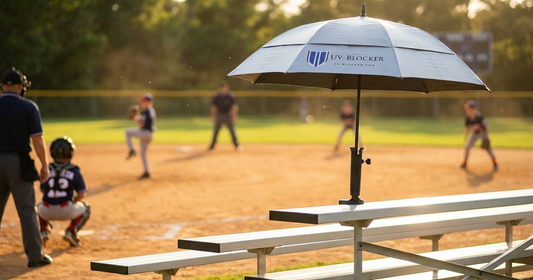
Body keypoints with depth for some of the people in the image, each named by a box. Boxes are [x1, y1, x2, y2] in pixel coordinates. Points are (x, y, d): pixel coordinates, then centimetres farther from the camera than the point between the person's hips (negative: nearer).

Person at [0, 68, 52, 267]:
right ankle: (35, 255, 2)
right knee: (27, 210, 1)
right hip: (19, 163, -2)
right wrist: (44, 166, -1)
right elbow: (37, 139, -9)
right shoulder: (29, 107, -4)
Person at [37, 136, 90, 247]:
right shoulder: (74, 171, -1)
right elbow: (81, 194, 3)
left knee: (39, 208, 38)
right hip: (67, 211, -2)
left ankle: (44, 230, 10)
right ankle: (71, 231, 5)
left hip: (47, 212, 2)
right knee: (85, 208, 28)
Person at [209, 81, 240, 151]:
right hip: (219, 115, 2)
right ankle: (212, 146, 15)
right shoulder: (217, 97, 0)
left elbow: (234, 106, -8)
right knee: (216, 131, 5)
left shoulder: (230, 96, -8)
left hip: (228, 115, -2)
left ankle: (237, 146, 3)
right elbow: (213, 106, 8)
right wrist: (213, 115, 4)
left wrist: (234, 115, -16)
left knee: (232, 130, -4)